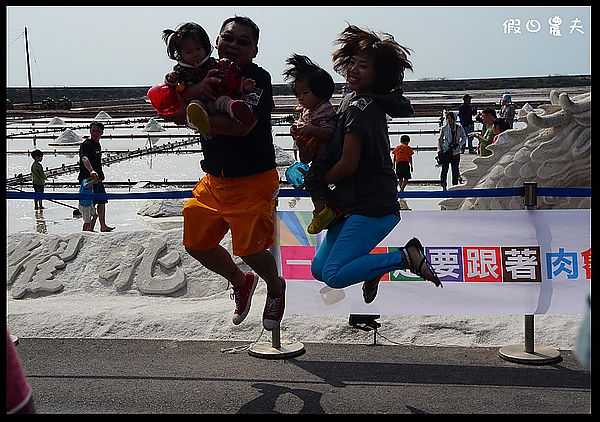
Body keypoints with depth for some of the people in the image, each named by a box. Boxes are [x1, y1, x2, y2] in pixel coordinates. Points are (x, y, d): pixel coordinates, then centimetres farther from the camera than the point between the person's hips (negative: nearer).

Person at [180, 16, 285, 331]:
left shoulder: (258, 78, -15)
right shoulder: (210, 75, 6)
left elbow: (242, 125, -30)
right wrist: (195, 91, -24)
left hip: (253, 183, -7)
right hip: (213, 180, 7)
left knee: (249, 249, -6)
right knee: (196, 243, 13)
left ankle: (275, 288, 29)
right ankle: (241, 282, 39)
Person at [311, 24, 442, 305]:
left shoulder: (359, 107, -17)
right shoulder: (372, 104, 12)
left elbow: (348, 165, -19)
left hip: (371, 209, -9)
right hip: (353, 205, 9)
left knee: (334, 277, -13)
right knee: (319, 269, 9)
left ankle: (407, 256, -5)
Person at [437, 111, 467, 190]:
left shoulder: (459, 128, 3)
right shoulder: (444, 128, 4)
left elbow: (464, 137, 10)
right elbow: (440, 140, 10)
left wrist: (459, 144, -6)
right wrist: (439, 149, -1)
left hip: (455, 151, 0)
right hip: (445, 150, 0)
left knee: (455, 170, 2)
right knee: (444, 169, -1)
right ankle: (444, 186, 7)